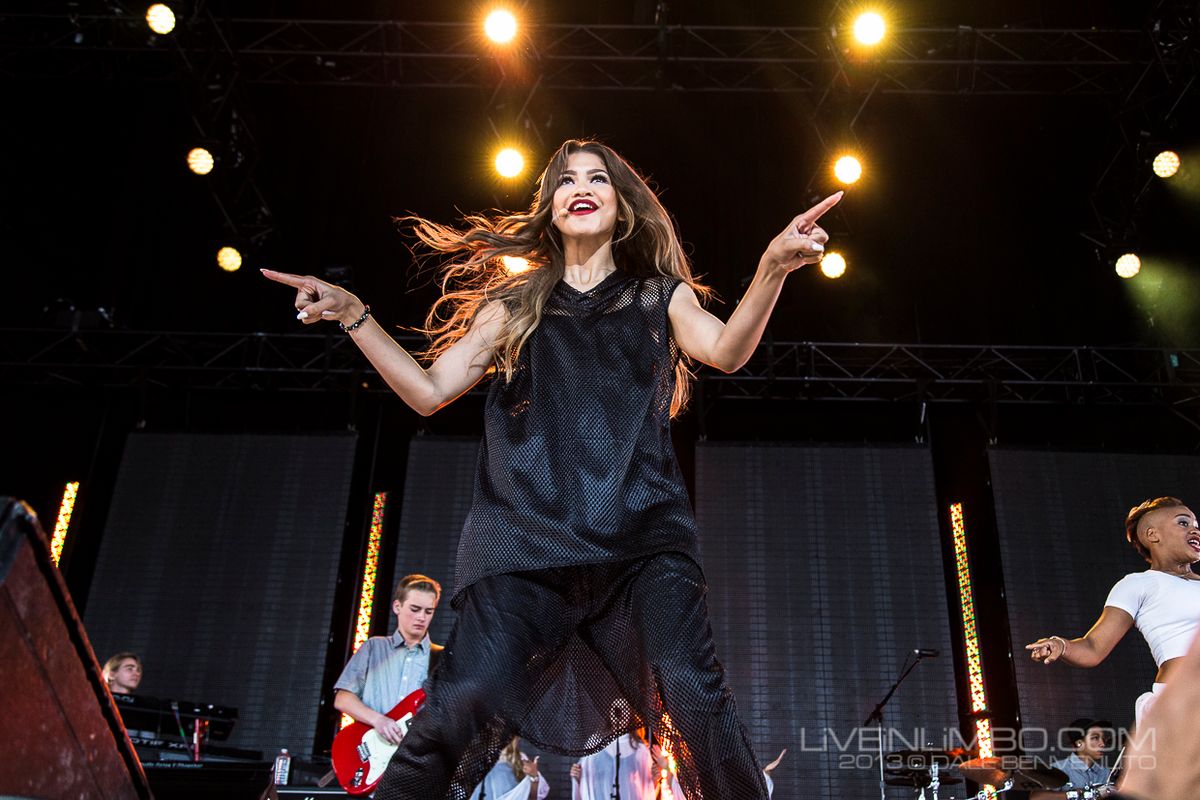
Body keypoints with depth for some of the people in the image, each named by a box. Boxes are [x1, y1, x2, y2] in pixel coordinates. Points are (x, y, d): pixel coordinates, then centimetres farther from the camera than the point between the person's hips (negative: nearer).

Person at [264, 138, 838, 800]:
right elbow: (429, 391, 15)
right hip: (528, 530, 1)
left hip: (642, 532, 0)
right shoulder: (515, 307, 21)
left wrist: (773, 267, -19)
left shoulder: (659, 297, 18)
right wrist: (355, 316, 3)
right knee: (465, 706, -17)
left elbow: (726, 350, -1)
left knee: (695, 699, -20)